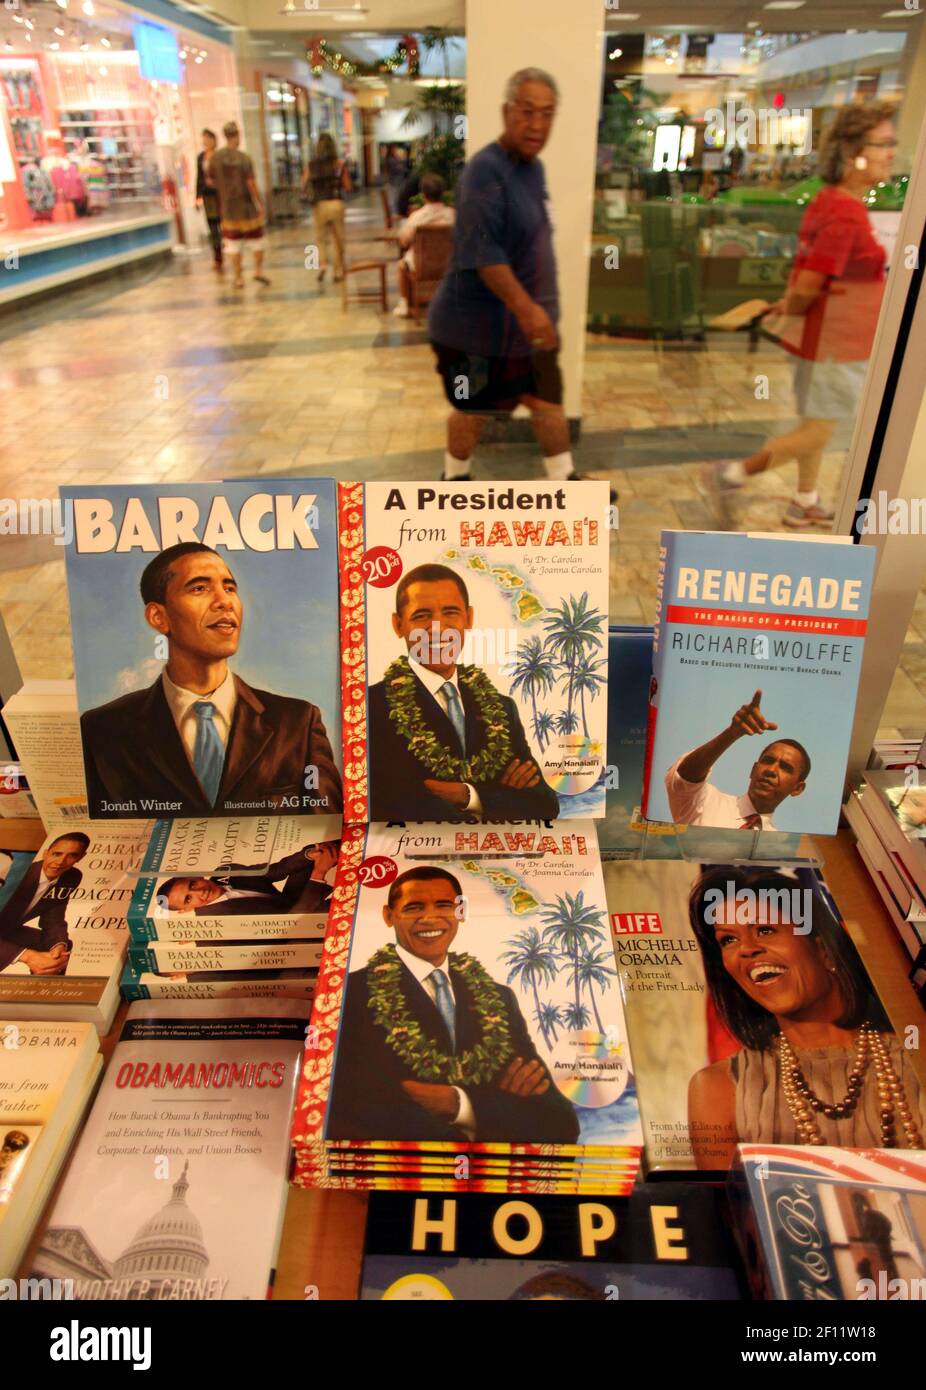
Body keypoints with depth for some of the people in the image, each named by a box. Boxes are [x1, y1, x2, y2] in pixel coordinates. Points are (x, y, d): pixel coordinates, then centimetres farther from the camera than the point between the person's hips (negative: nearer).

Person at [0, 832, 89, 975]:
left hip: (12, 931, 7)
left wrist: (59, 947, -28)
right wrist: (27, 956, -46)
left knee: (66, 948, -8)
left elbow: (53, 919, -6)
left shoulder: (71, 878, -12)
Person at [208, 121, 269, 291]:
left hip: (228, 208, 3)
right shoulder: (244, 158, -12)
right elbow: (252, 183, -16)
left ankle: (239, 278, 10)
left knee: (234, 244, 10)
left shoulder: (215, 157, -2)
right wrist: (260, 205, -7)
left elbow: (210, 179, 7)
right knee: (257, 239, 15)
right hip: (247, 206, -3)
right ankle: (258, 270, 10)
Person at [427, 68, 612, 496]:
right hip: (479, 319, -8)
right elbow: (481, 250, -29)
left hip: (527, 316, 9)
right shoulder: (485, 168, -20)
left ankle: (565, 479, 27)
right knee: (475, 408, 6)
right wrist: (525, 307, -35)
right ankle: (455, 480, 28)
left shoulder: (533, 167, 9)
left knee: (548, 397, 13)